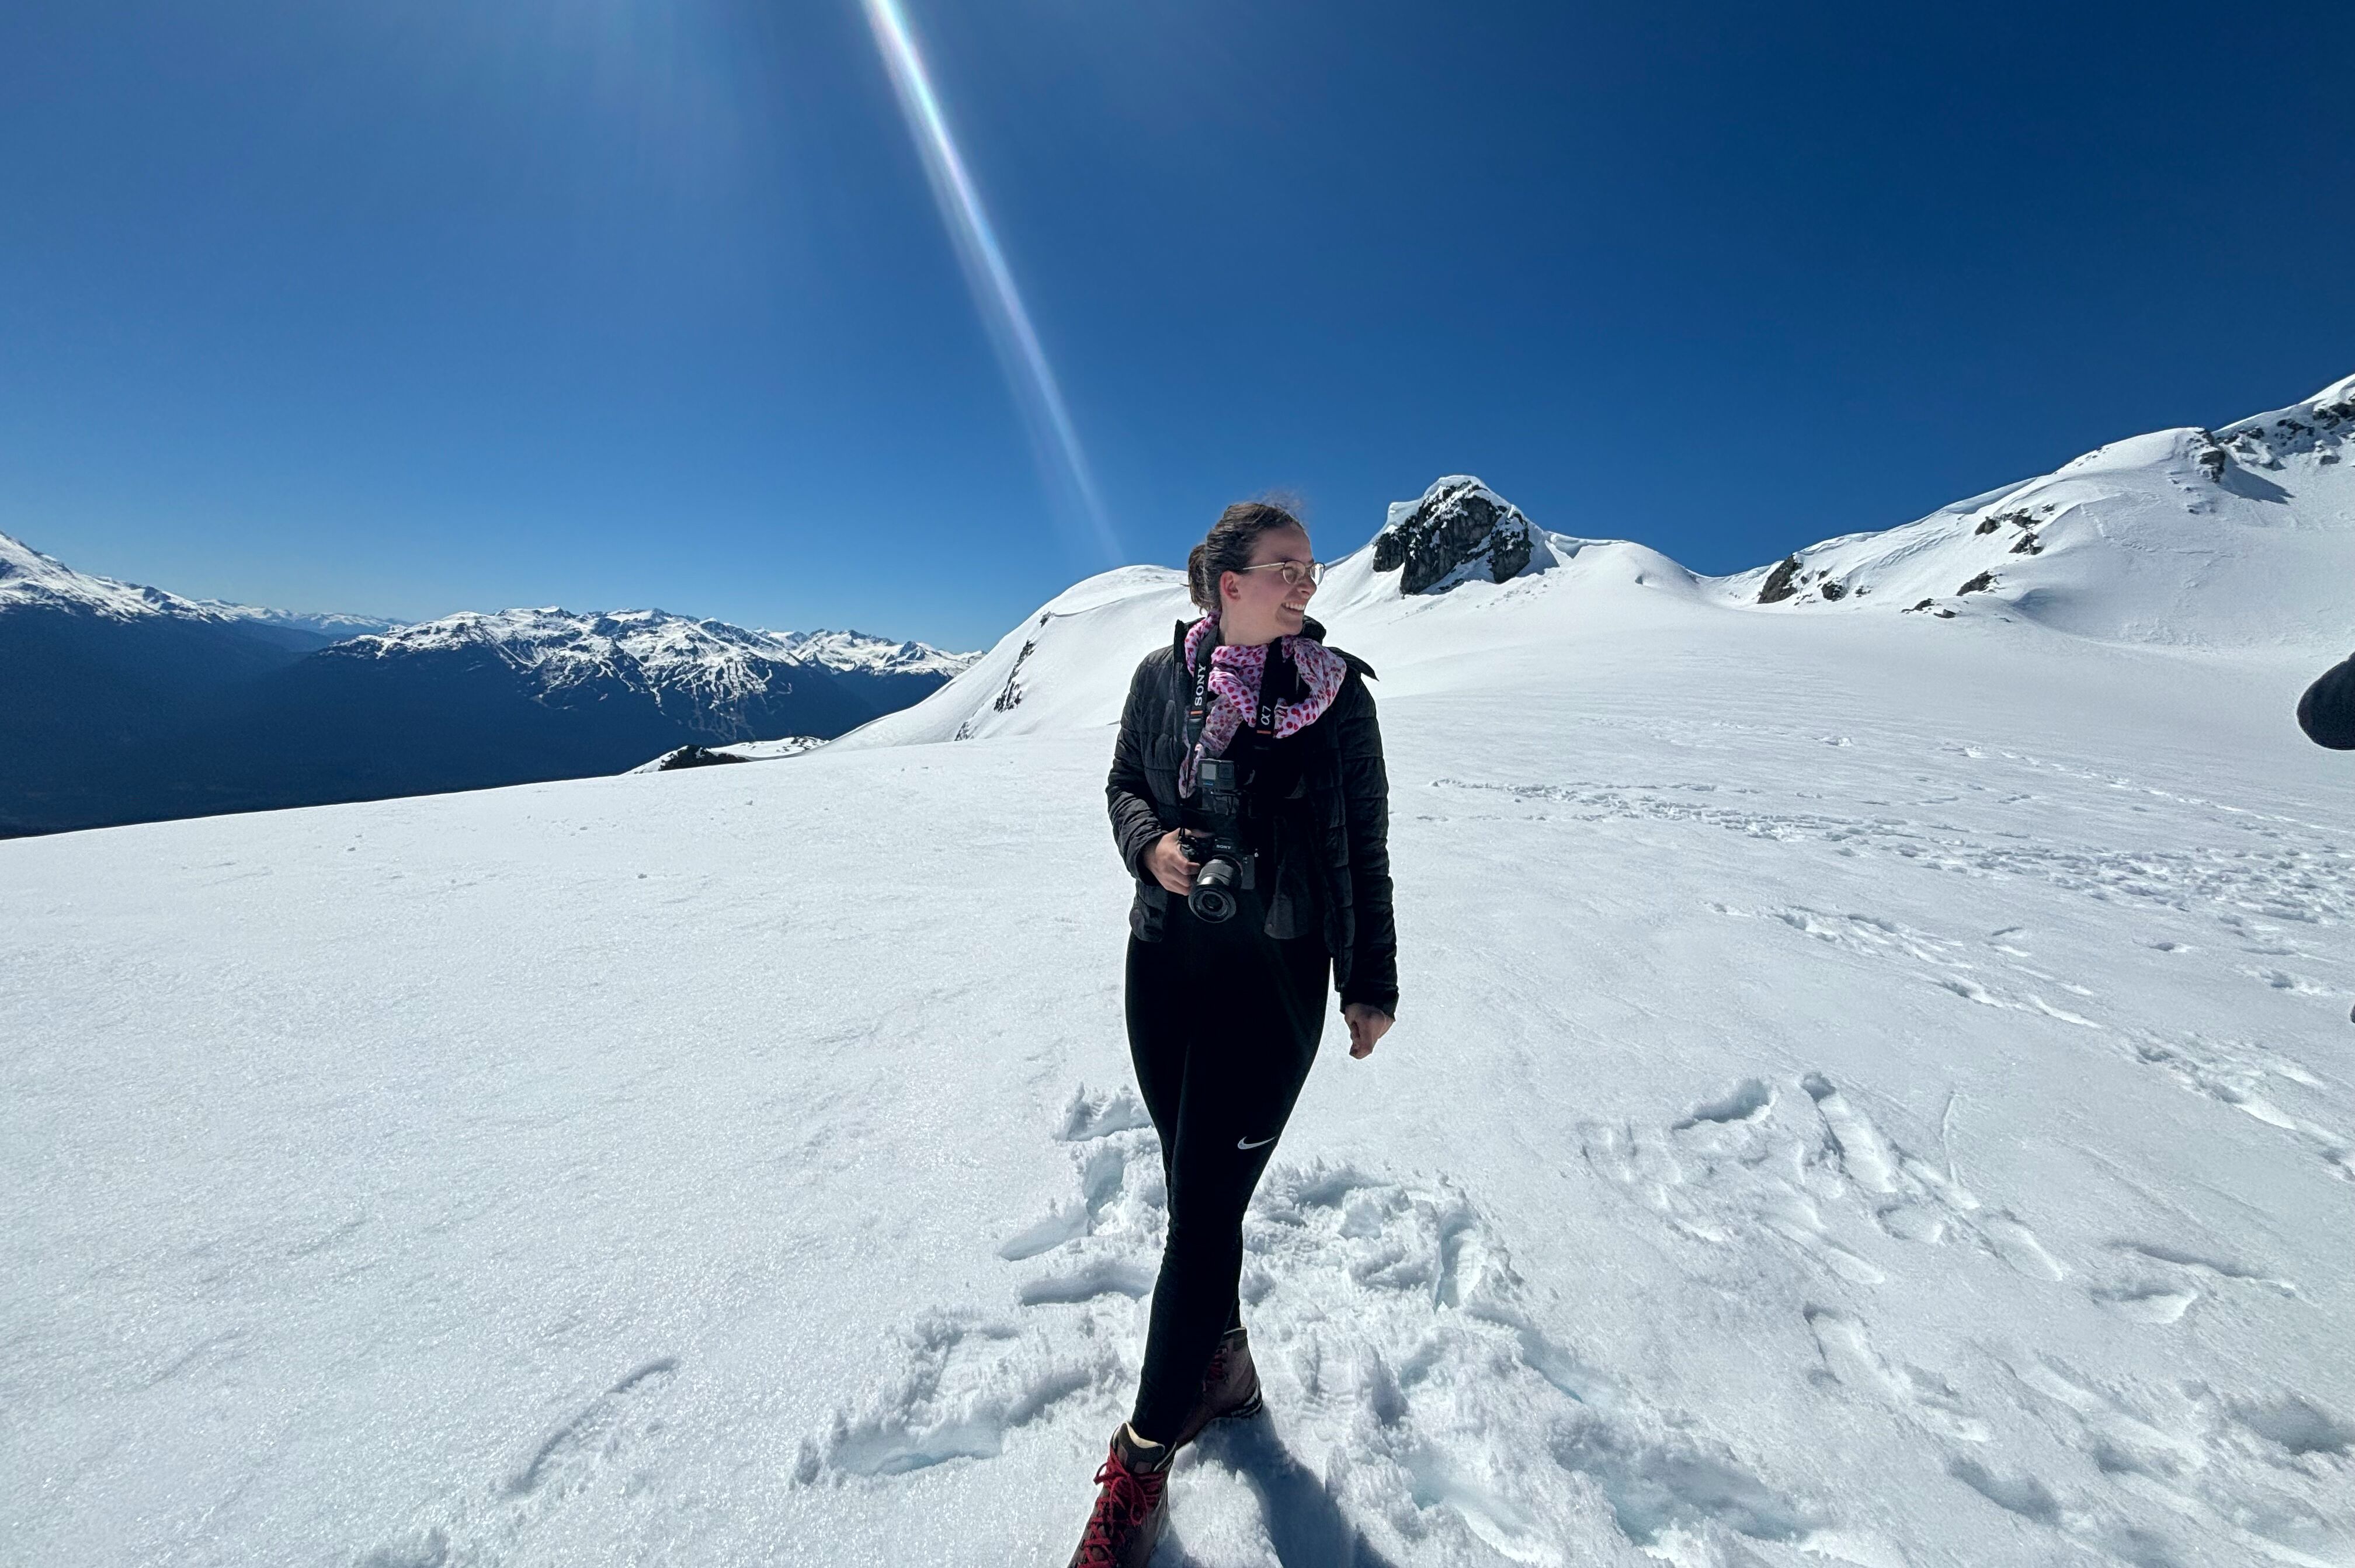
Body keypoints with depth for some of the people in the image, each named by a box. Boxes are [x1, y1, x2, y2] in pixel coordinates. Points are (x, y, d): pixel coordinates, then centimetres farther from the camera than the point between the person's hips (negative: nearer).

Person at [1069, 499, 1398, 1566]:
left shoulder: (1338, 693, -4)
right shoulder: (1163, 675, 0)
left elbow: (1365, 848, 1)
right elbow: (1125, 785, 12)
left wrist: (1372, 984, 4)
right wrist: (1151, 842, -11)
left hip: (1274, 978, -2)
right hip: (1162, 967, 3)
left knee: (1205, 1212, 3)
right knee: (1193, 1187, 18)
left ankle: (1144, 1461, 27)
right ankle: (1220, 1362, 47)